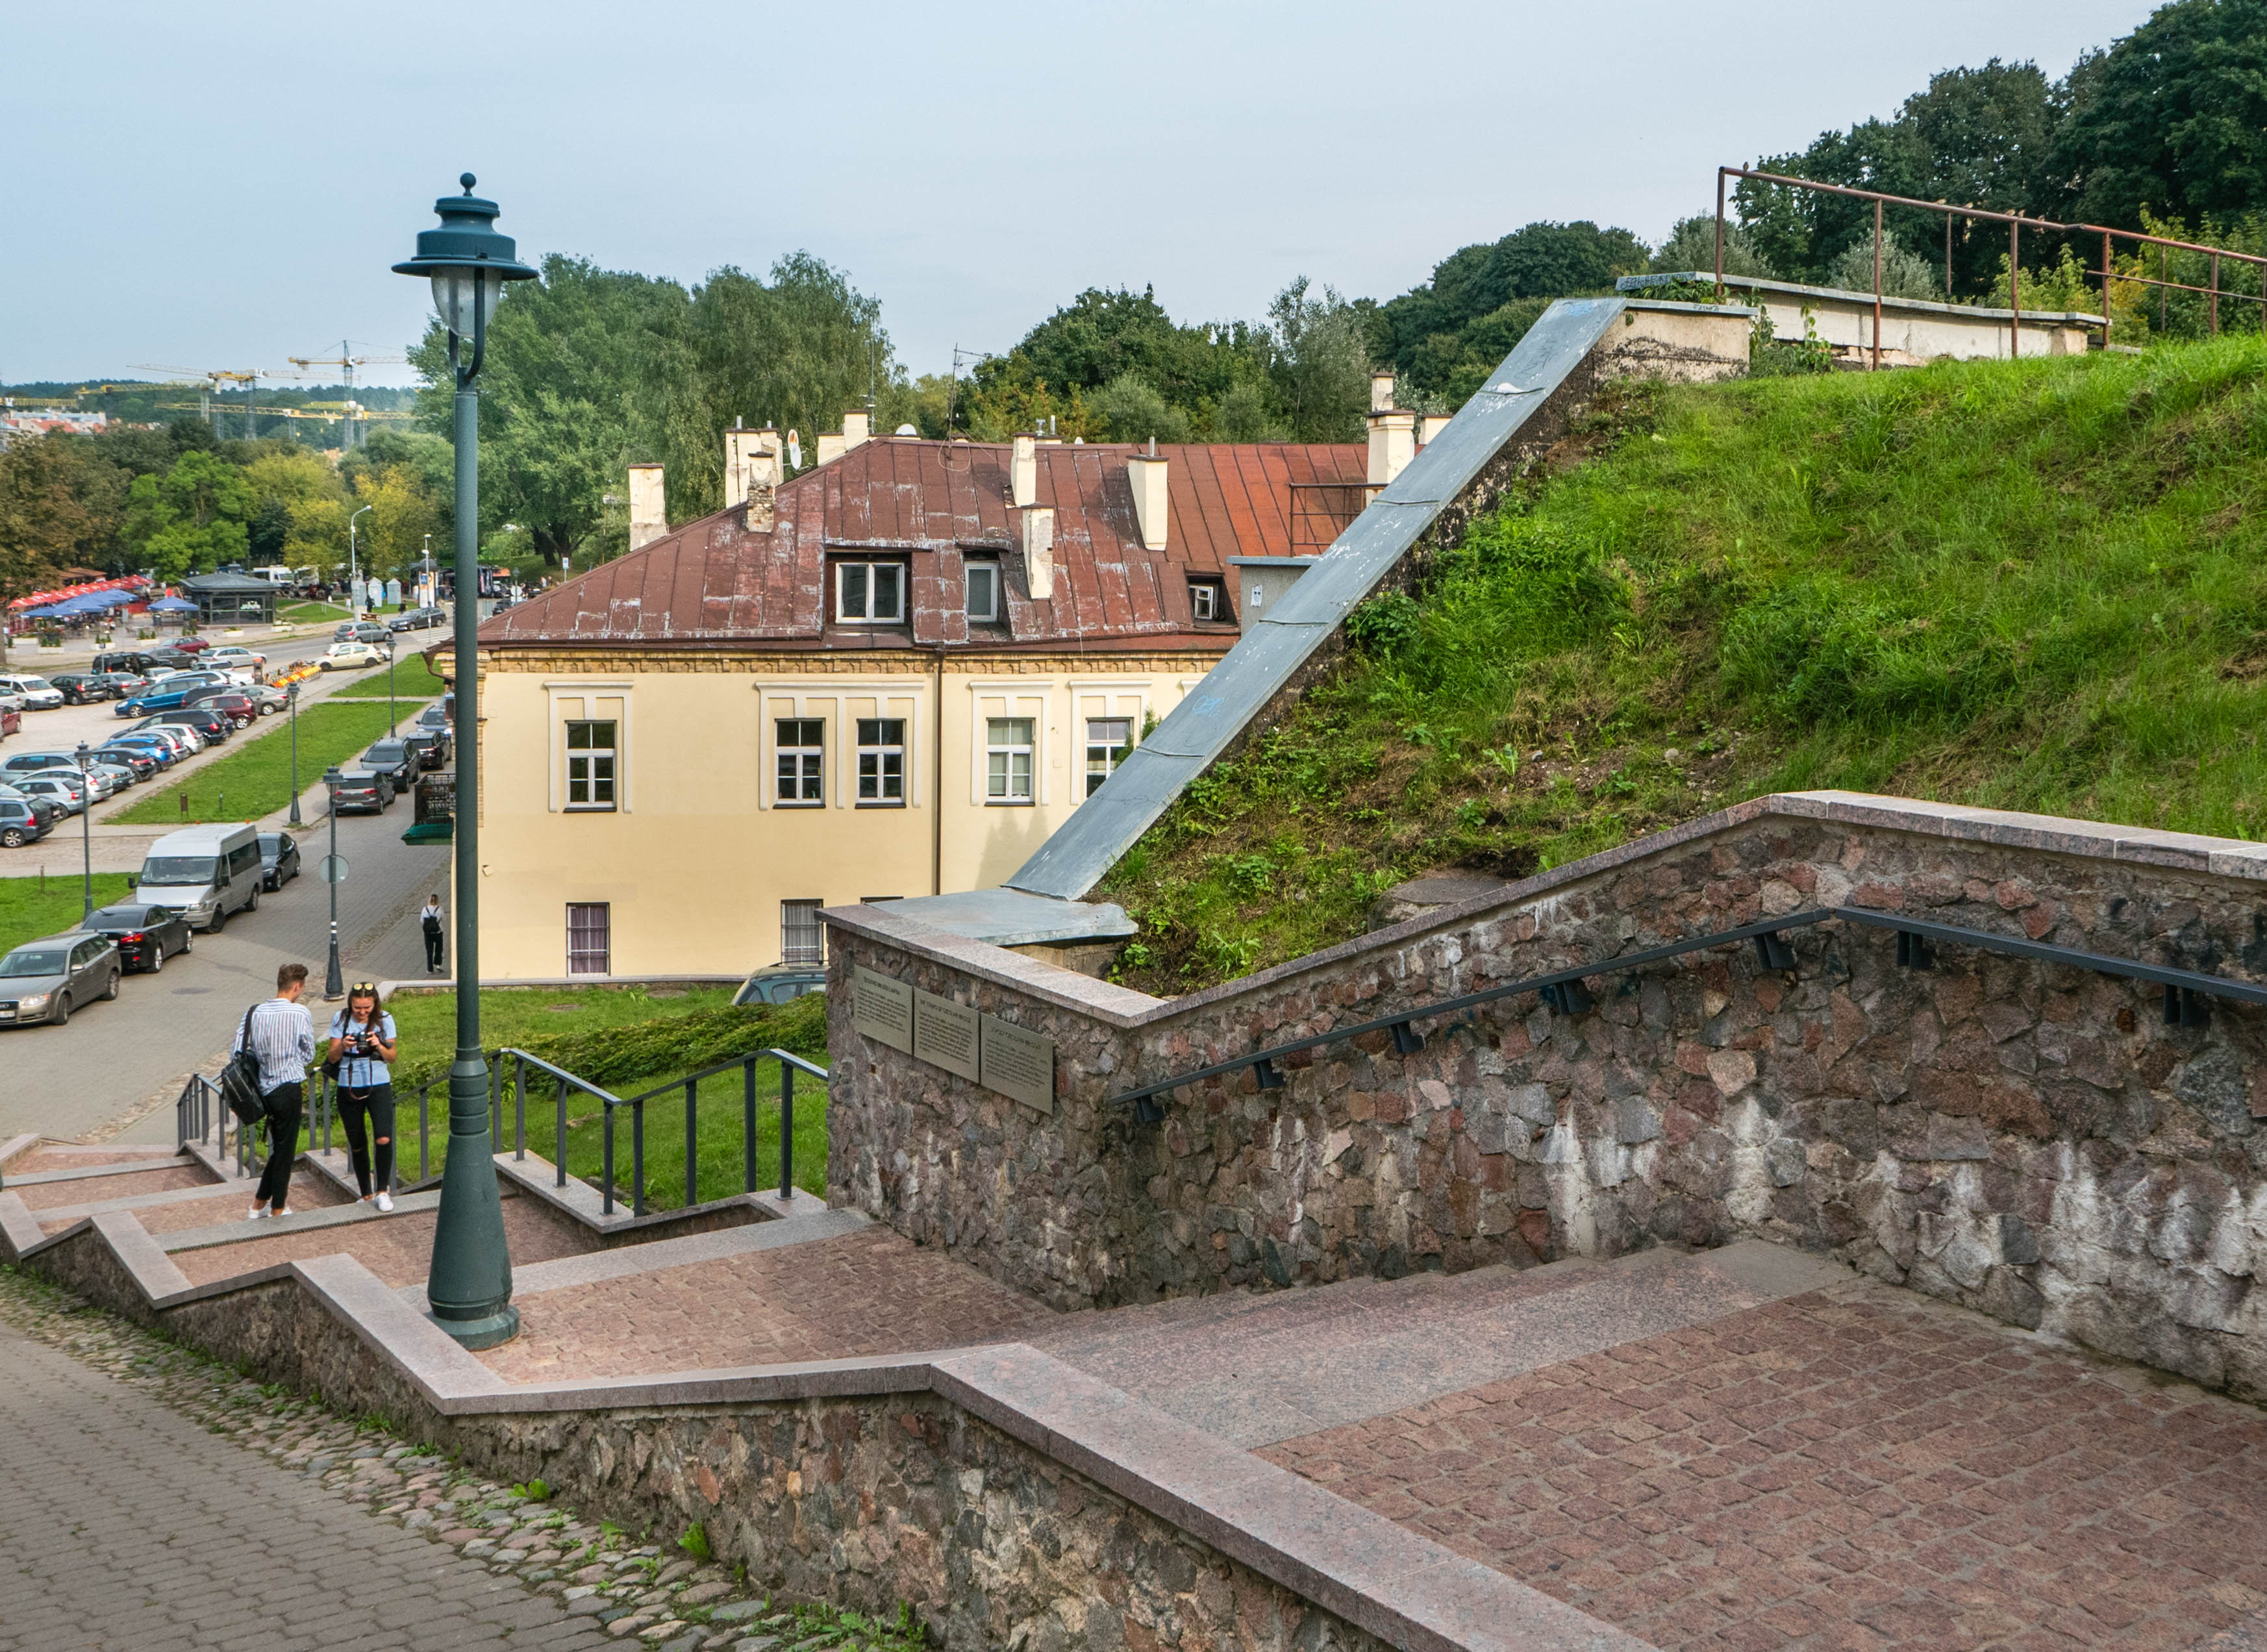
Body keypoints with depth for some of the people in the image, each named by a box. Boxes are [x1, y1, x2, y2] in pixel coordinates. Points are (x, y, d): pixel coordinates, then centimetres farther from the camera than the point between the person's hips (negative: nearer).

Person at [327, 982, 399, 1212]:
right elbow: (332, 1058, 0)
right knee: (357, 1145, 9)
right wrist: (342, 1047, -22)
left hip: (378, 1086, -1)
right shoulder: (340, 1020, -1)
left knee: (384, 1139, -18)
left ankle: (383, 1191, -1)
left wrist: (379, 1046, -20)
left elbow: (392, 1057, 0)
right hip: (349, 1089, 1)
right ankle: (366, 1195, 26)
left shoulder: (384, 1020, -2)